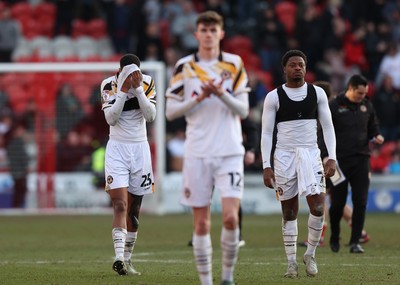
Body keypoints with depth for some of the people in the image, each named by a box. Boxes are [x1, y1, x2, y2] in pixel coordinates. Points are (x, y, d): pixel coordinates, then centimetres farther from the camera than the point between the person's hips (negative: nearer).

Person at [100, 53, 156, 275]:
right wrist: (123, 90, -21)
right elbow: (111, 118, -16)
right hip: (117, 149, -3)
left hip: (140, 148, 3)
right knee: (120, 205, -16)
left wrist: (138, 89, -18)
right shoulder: (110, 85, -7)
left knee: (134, 210, 7)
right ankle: (119, 257, -25)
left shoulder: (147, 83, -3)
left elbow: (151, 116, -12)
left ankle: (127, 260, 15)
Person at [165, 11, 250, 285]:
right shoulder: (185, 66, 4)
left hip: (230, 153, 0)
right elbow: (170, 111, 3)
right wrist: (198, 98, -11)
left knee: (231, 217, -13)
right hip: (198, 154, 0)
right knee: (201, 223, 1)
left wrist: (222, 94, -15)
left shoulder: (234, 64, 5)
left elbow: (243, 110, 2)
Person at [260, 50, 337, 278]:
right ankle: (292, 262, 13)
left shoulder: (317, 93, 5)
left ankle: (310, 254, 7)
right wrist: (266, 166, -7)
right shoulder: (274, 97, 0)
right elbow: (266, 132, 1)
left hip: (311, 154, 1)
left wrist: (332, 157, -3)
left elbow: (328, 126, 8)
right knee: (289, 212, 3)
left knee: (318, 208, -13)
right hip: (284, 156, -1)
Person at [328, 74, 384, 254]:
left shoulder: (367, 106, 8)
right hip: (340, 160, -3)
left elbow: (373, 126, 20)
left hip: (361, 160, 3)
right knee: (338, 202, 3)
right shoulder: (334, 106, -5)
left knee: (360, 202, -6)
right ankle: (334, 238, 25)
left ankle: (355, 242, -1)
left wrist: (376, 136, -2)